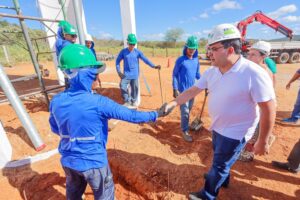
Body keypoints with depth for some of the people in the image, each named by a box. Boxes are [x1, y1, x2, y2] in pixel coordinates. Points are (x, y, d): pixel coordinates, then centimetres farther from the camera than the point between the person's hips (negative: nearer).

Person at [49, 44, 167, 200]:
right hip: (93, 161, -5)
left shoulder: (56, 101, -10)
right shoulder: (97, 102, -28)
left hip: (68, 161, 6)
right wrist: (156, 114, -9)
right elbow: (130, 115, -22)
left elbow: (55, 129, 6)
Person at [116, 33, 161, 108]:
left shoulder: (138, 52, -1)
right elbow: (117, 61, 5)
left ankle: (133, 102, 26)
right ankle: (127, 101, 9)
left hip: (135, 75, 0)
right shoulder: (123, 51, -1)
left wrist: (153, 66, -24)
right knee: (123, 87, -10)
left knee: (135, 88, 5)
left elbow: (145, 59, -11)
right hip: (126, 74, 0)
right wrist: (119, 71, -6)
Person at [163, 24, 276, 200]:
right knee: (220, 159, 30)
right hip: (218, 126, 7)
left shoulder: (254, 74, -27)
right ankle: (223, 178, 60)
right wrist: (174, 103, -15)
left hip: (235, 132, -6)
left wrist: (262, 142, -15)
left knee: (219, 165, 13)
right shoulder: (211, 72, -6)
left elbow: (268, 110, -21)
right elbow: (193, 91, -3)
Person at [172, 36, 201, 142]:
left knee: (189, 110, 19)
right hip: (182, 90, -6)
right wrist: (175, 89, -14)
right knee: (185, 111, -3)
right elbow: (174, 75, -8)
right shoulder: (180, 60, -10)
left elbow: (197, 74, 16)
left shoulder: (196, 60, 6)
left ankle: (186, 124, 40)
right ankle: (185, 131, 13)